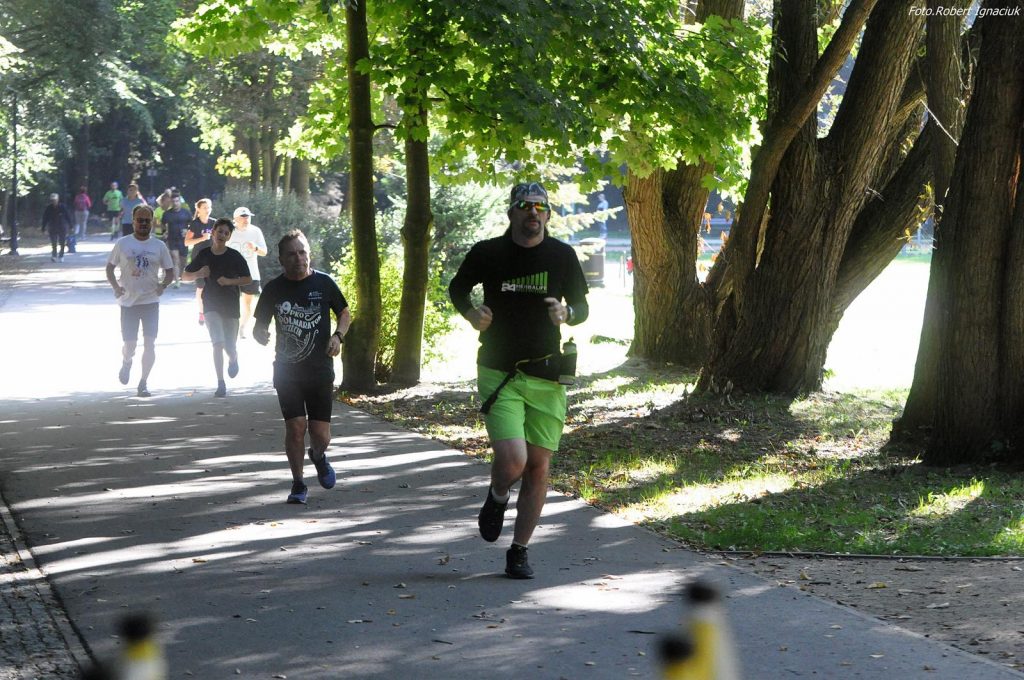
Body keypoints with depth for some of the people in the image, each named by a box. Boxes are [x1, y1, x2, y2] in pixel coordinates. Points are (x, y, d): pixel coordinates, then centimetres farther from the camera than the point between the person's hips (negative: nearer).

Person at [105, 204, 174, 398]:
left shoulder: (159, 246, 5)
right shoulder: (122, 244, 2)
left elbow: (170, 271, 12)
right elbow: (110, 267, 9)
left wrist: (163, 285, -8)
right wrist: (115, 287, -7)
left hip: (150, 301, 1)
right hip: (128, 301, -1)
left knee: (150, 344, -7)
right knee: (129, 344, -2)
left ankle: (143, 383, 6)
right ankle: (127, 362, 34)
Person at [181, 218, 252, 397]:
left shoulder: (235, 256, -3)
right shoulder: (203, 254, -1)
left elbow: (248, 279, 2)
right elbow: (185, 276, 7)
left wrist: (229, 281, -14)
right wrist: (198, 274, -13)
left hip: (231, 304, 1)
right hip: (211, 304, -1)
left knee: (230, 346, 5)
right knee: (218, 343, -14)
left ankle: (233, 360, 43)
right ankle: (221, 384, -7)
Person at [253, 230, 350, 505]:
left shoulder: (323, 283, 0)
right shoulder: (274, 289, 0)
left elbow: (344, 314, 14)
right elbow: (259, 327, 9)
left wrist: (338, 336, -6)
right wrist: (261, 335, -15)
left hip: (320, 370, 0)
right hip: (287, 370, 0)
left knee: (321, 435, -1)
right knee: (295, 427, -11)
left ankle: (318, 456, 36)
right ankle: (298, 484, 7)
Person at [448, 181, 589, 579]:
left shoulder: (562, 256, 3)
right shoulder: (487, 254, 0)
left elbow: (582, 307, 12)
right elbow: (457, 287, 17)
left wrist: (566, 313, -12)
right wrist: (470, 313, -4)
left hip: (547, 375, 3)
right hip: (499, 372, -2)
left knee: (539, 466, 3)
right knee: (513, 461, -18)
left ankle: (518, 553, 17)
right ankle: (496, 499, 19)